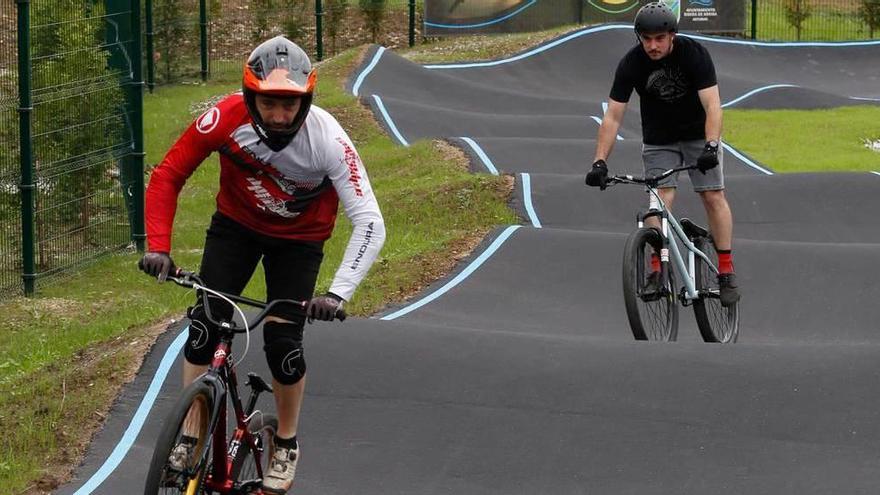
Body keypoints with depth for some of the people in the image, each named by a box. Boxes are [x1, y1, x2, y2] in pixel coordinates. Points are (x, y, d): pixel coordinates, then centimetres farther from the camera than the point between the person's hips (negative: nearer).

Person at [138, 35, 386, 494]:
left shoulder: (328, 141, -34)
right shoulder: (227, 119, -31)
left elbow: (369, 223, -34)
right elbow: (168, 176, -19)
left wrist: (339, 293, -44)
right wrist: (157, 246, -30)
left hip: (298, 239, -1)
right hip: (236, 224, 2)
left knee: (282, 342, -11)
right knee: (203, 326, -14)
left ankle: (286, 445, 15)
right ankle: (190, 438, 0)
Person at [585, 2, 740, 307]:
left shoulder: (693, 53, -25)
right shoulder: (631, 64, -21)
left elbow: (712, 106, -31)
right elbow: (613, 117, -20)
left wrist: (711, 146, -46)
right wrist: (599, 162, -30)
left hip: (699, 133, -1)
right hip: (658, 141, 1)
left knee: (713, 196, -9)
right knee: (661, 197, -17)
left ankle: (726, 272, -5)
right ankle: (657, 269, -19)